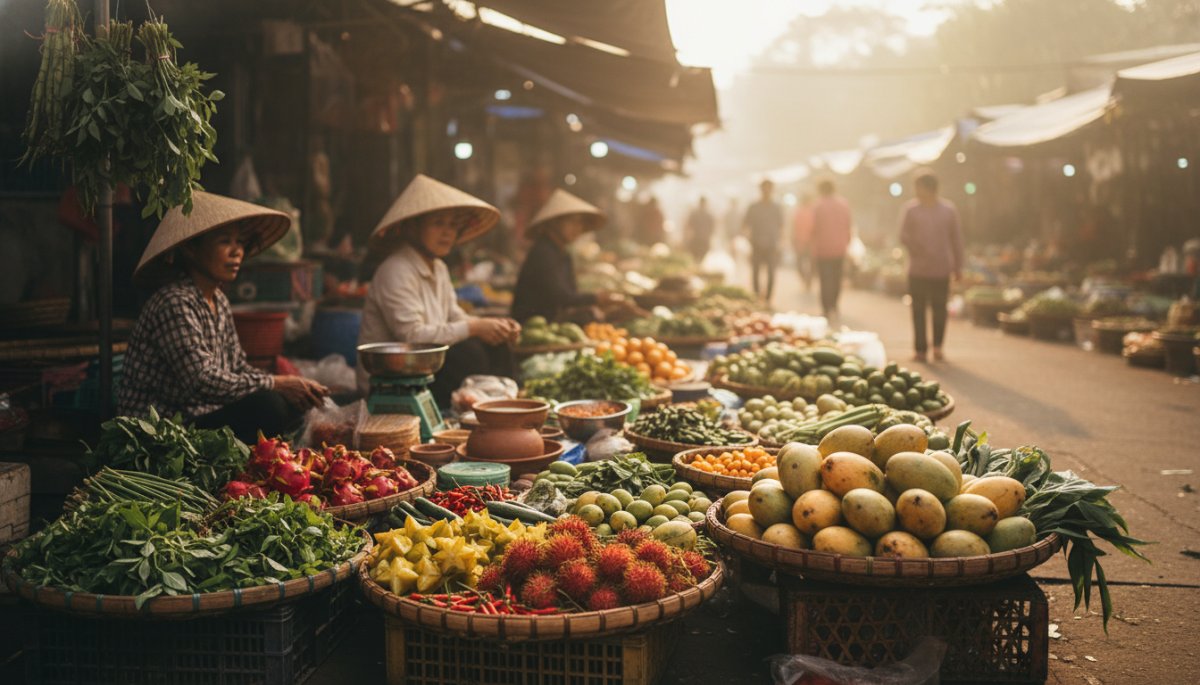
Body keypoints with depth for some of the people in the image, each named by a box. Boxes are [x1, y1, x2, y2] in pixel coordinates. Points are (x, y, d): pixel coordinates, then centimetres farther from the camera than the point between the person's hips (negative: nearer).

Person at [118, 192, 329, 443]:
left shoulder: (219, 301, 11)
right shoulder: (175, 303, -18)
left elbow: (239, 369, 12)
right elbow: (204, 381, -26)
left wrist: (294, 385, -5)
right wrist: (275, 383, -19)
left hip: (200, 414, 9)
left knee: (291, 405, -2)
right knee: (264, 406, -25)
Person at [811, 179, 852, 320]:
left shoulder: (818, 206, -10)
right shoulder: (844, 203, 3)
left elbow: (815, 228, -8)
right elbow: (848, 225, 7)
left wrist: (815, 248, 3)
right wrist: (847, 243, 16)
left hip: (823, 247, -4)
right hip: (840, 247, 4)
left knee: (825, 279, -1)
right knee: (836, 278, 15)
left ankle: (827, 309, -4)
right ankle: (834, 306, 22)